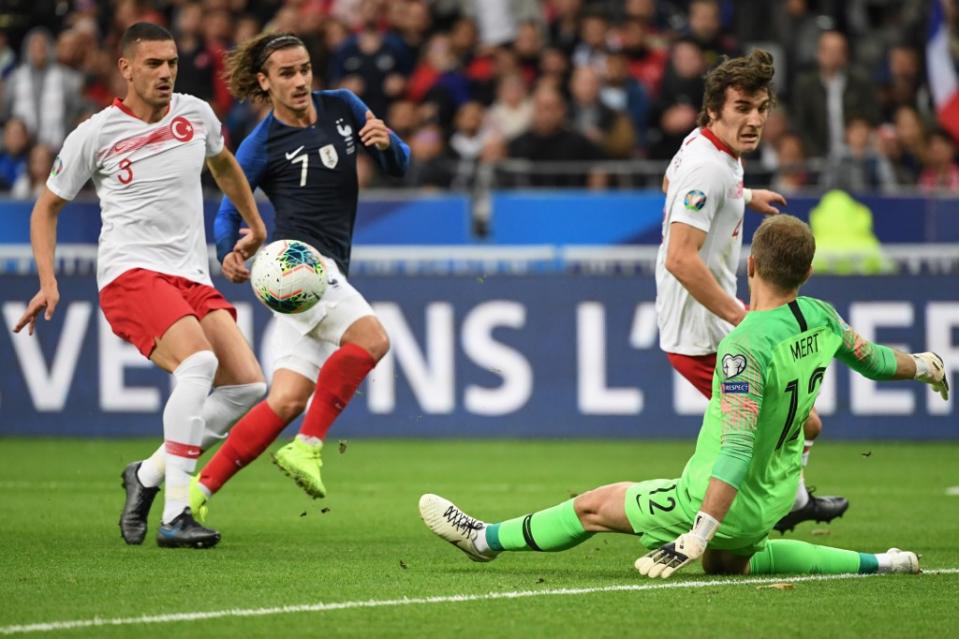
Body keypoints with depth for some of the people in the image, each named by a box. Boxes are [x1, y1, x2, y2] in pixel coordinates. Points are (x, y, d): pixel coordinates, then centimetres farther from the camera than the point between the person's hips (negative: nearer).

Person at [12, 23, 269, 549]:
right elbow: (46, 208, 10)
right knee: (198, 362, -30)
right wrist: (48, 282, -2)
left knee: (248, 385, -10)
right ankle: (174, 517, -30)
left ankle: (148, 475, 9)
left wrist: (255, 226, 38)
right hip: (131, 273, -6)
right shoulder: (95, 135, -2)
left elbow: (224, 165, 33)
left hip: (192, 278, 6)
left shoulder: (196, 114, 9)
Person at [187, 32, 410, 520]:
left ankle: (199, 491, -2)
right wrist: (228, 254, -18)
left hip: (330, 273, 6)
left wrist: (387, 142, -6)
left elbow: (399, 166, 17)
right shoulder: (262, 145, -3)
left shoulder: (343, 108, 11)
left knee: (287, 401, -3)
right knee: (371, 338, -28)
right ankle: (307, 448, -23)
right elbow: (228, 211, 3)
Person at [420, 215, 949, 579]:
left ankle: (484, 539, 23)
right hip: (775, 497, 7)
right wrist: (924, 366, 34)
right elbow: (872, 360, 11)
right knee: (726, 563, 34)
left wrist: (697, 535, -37)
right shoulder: (821, 318, -8)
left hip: (718, 500, -7)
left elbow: (737, 452, -36)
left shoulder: (745, 347, -30)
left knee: (593, 507, 8)